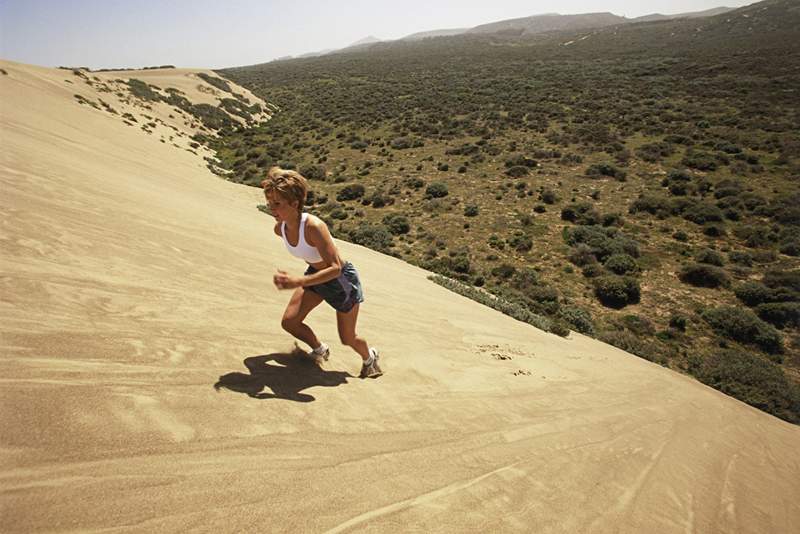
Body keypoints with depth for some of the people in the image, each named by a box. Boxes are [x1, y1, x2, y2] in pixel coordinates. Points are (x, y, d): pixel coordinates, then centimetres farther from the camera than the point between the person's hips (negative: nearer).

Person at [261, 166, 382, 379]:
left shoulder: (314, 227, -37)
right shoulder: (280, 229, -15)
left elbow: (335, 268, -40)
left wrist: (297, 282, -48)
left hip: (342, 279, -6)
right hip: (315, 275, 6)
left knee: (347, 338, 9)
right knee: (289, 322, -2)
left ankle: (369, 357, 45)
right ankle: (320, 350, 28)